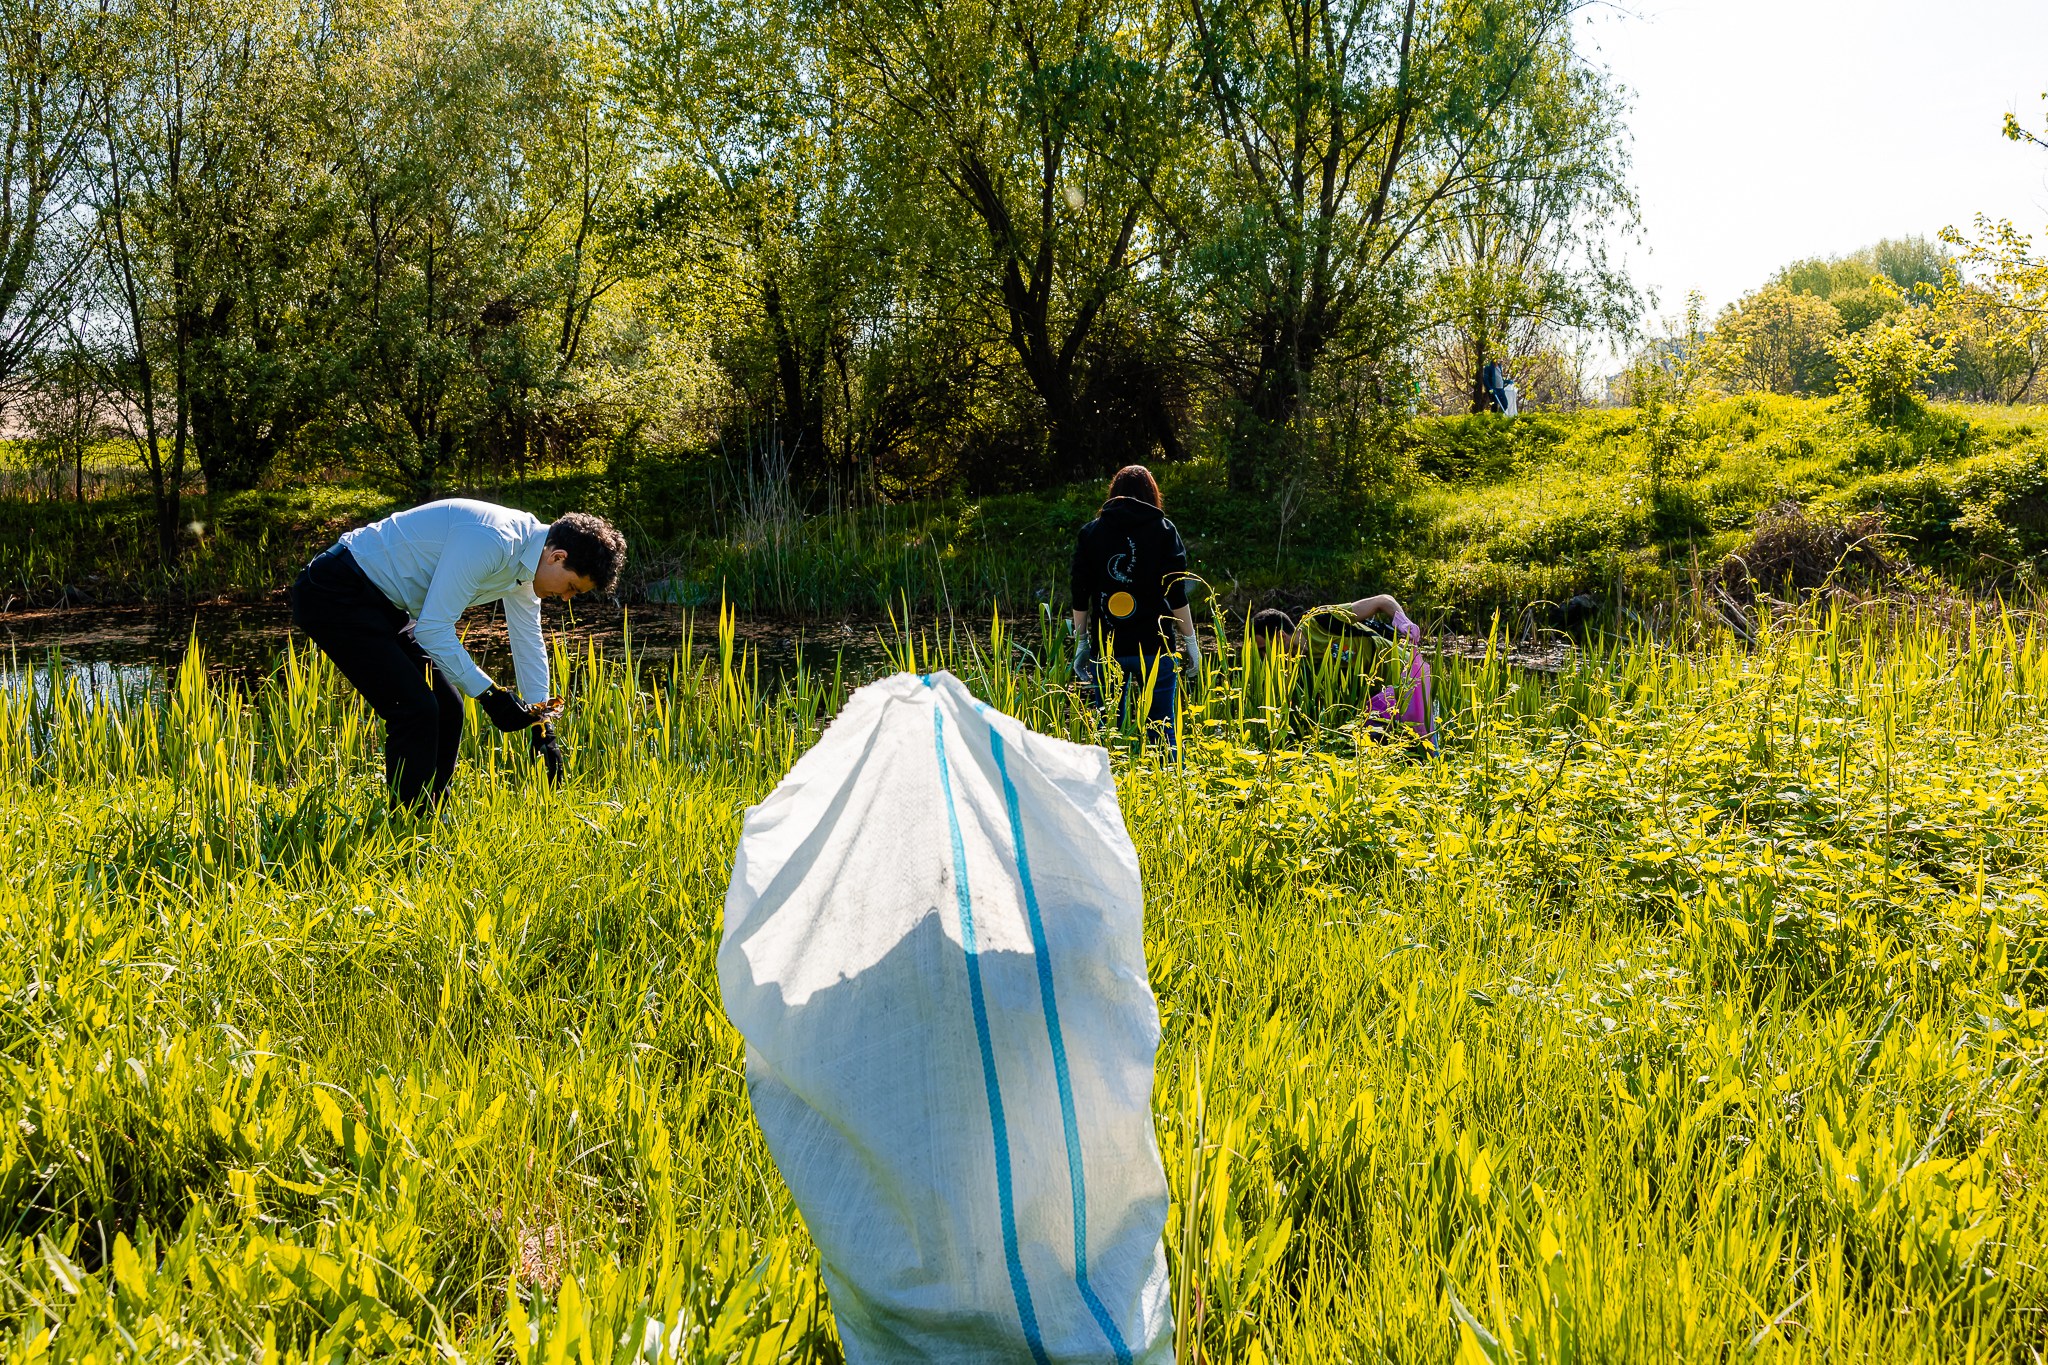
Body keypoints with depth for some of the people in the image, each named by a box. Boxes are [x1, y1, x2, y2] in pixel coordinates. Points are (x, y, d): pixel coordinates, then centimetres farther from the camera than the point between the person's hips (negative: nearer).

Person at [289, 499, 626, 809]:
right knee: (416, 710, -15)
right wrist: (488, 693, -21)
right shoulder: (491, 542, -28)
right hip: (334, 596, -10)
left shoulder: (523, 554, 3)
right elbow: (432, 629, -26)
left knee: (446, 707, 8)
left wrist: (543, 730, 14)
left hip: (382, 603, 10)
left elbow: (529, 643, 14)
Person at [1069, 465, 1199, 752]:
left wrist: (1082, 642, 13)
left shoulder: (1090, 533, 9)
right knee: (1161, 729, 0)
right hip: (1154, 646, -2)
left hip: (1105, 649, 2)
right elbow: (1177, 594, -2)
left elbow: (1080, 597, 7)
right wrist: (1190, 641, 5)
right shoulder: (1163, 530, 3)